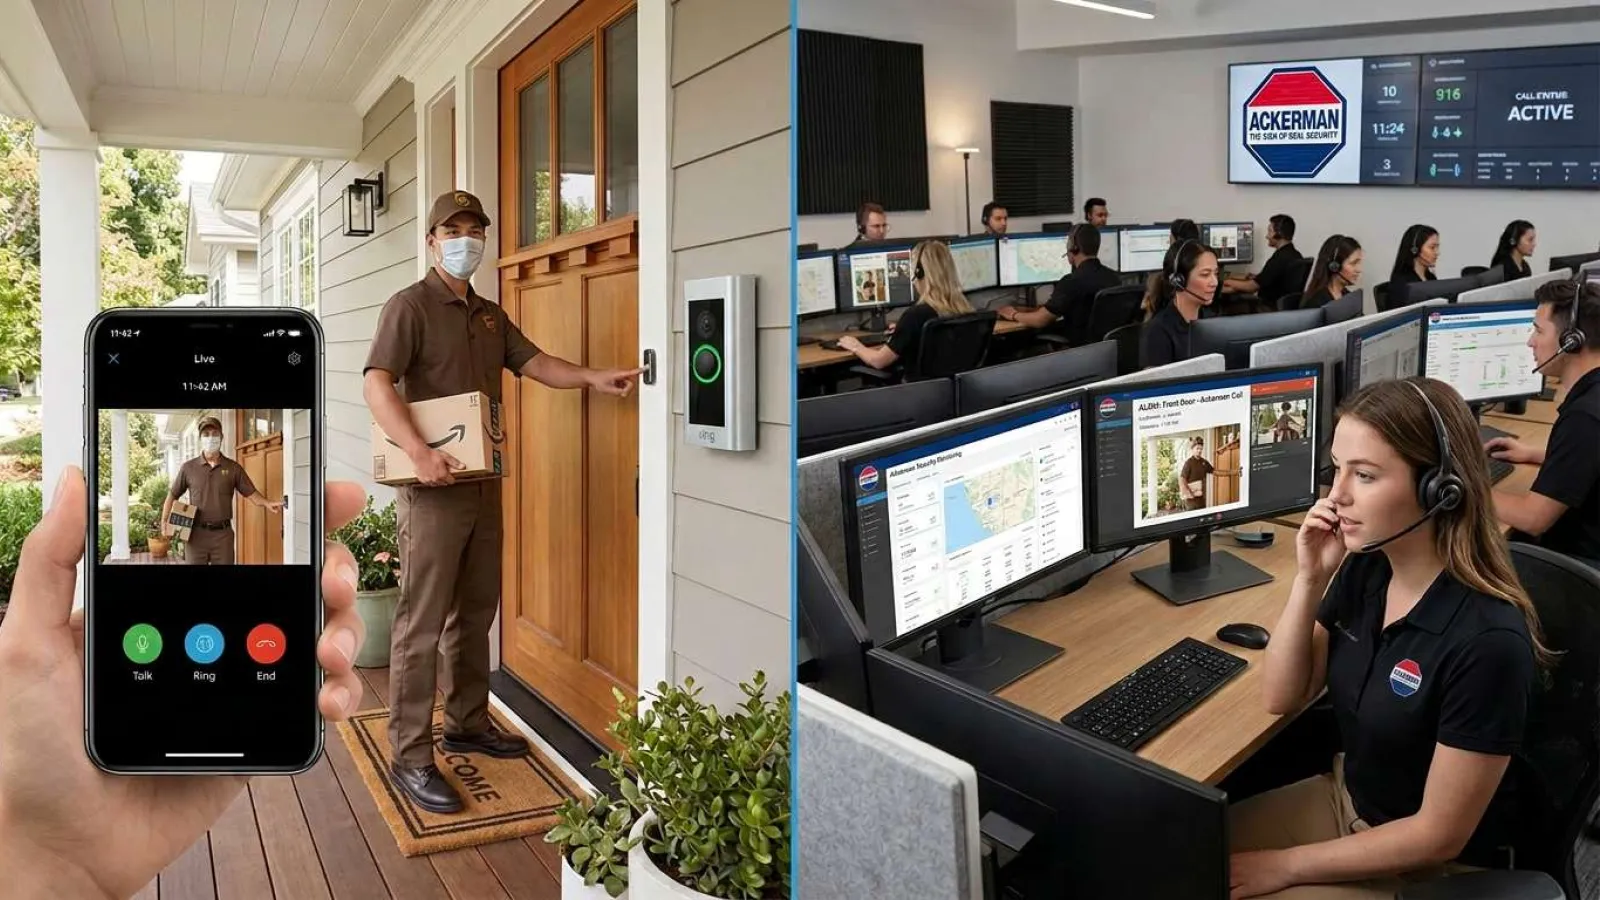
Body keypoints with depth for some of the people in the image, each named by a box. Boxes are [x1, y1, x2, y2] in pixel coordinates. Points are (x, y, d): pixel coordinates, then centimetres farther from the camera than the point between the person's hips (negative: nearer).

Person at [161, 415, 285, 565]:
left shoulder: (233, 468, 4)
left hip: (223, 534, 0)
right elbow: (172, 495, 10)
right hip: (196, 533, 0)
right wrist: (164, 521, -1)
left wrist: (267, 503, -17)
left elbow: (251, 493, 2)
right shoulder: (188, 468, 4)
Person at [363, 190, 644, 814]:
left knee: (476, 611, 15)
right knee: (422, 621, -5)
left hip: (484, 483, 8)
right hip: (433, 486, -8)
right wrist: (418, 451, -31)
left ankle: (469, 723, 29)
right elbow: (376, 382, -18)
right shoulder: (411, 306, -7)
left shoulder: (491, 315, 17)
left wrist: (593, 378, -2)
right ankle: (410, 756, 1)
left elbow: (533, 363, 15)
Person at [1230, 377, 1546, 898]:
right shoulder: (1365, 566, -9)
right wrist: (1309, 580, -16)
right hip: (1347, 798, 6)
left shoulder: (1486, 640, -30)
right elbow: (1282, 699, -2)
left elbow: (1439, 834, -23)